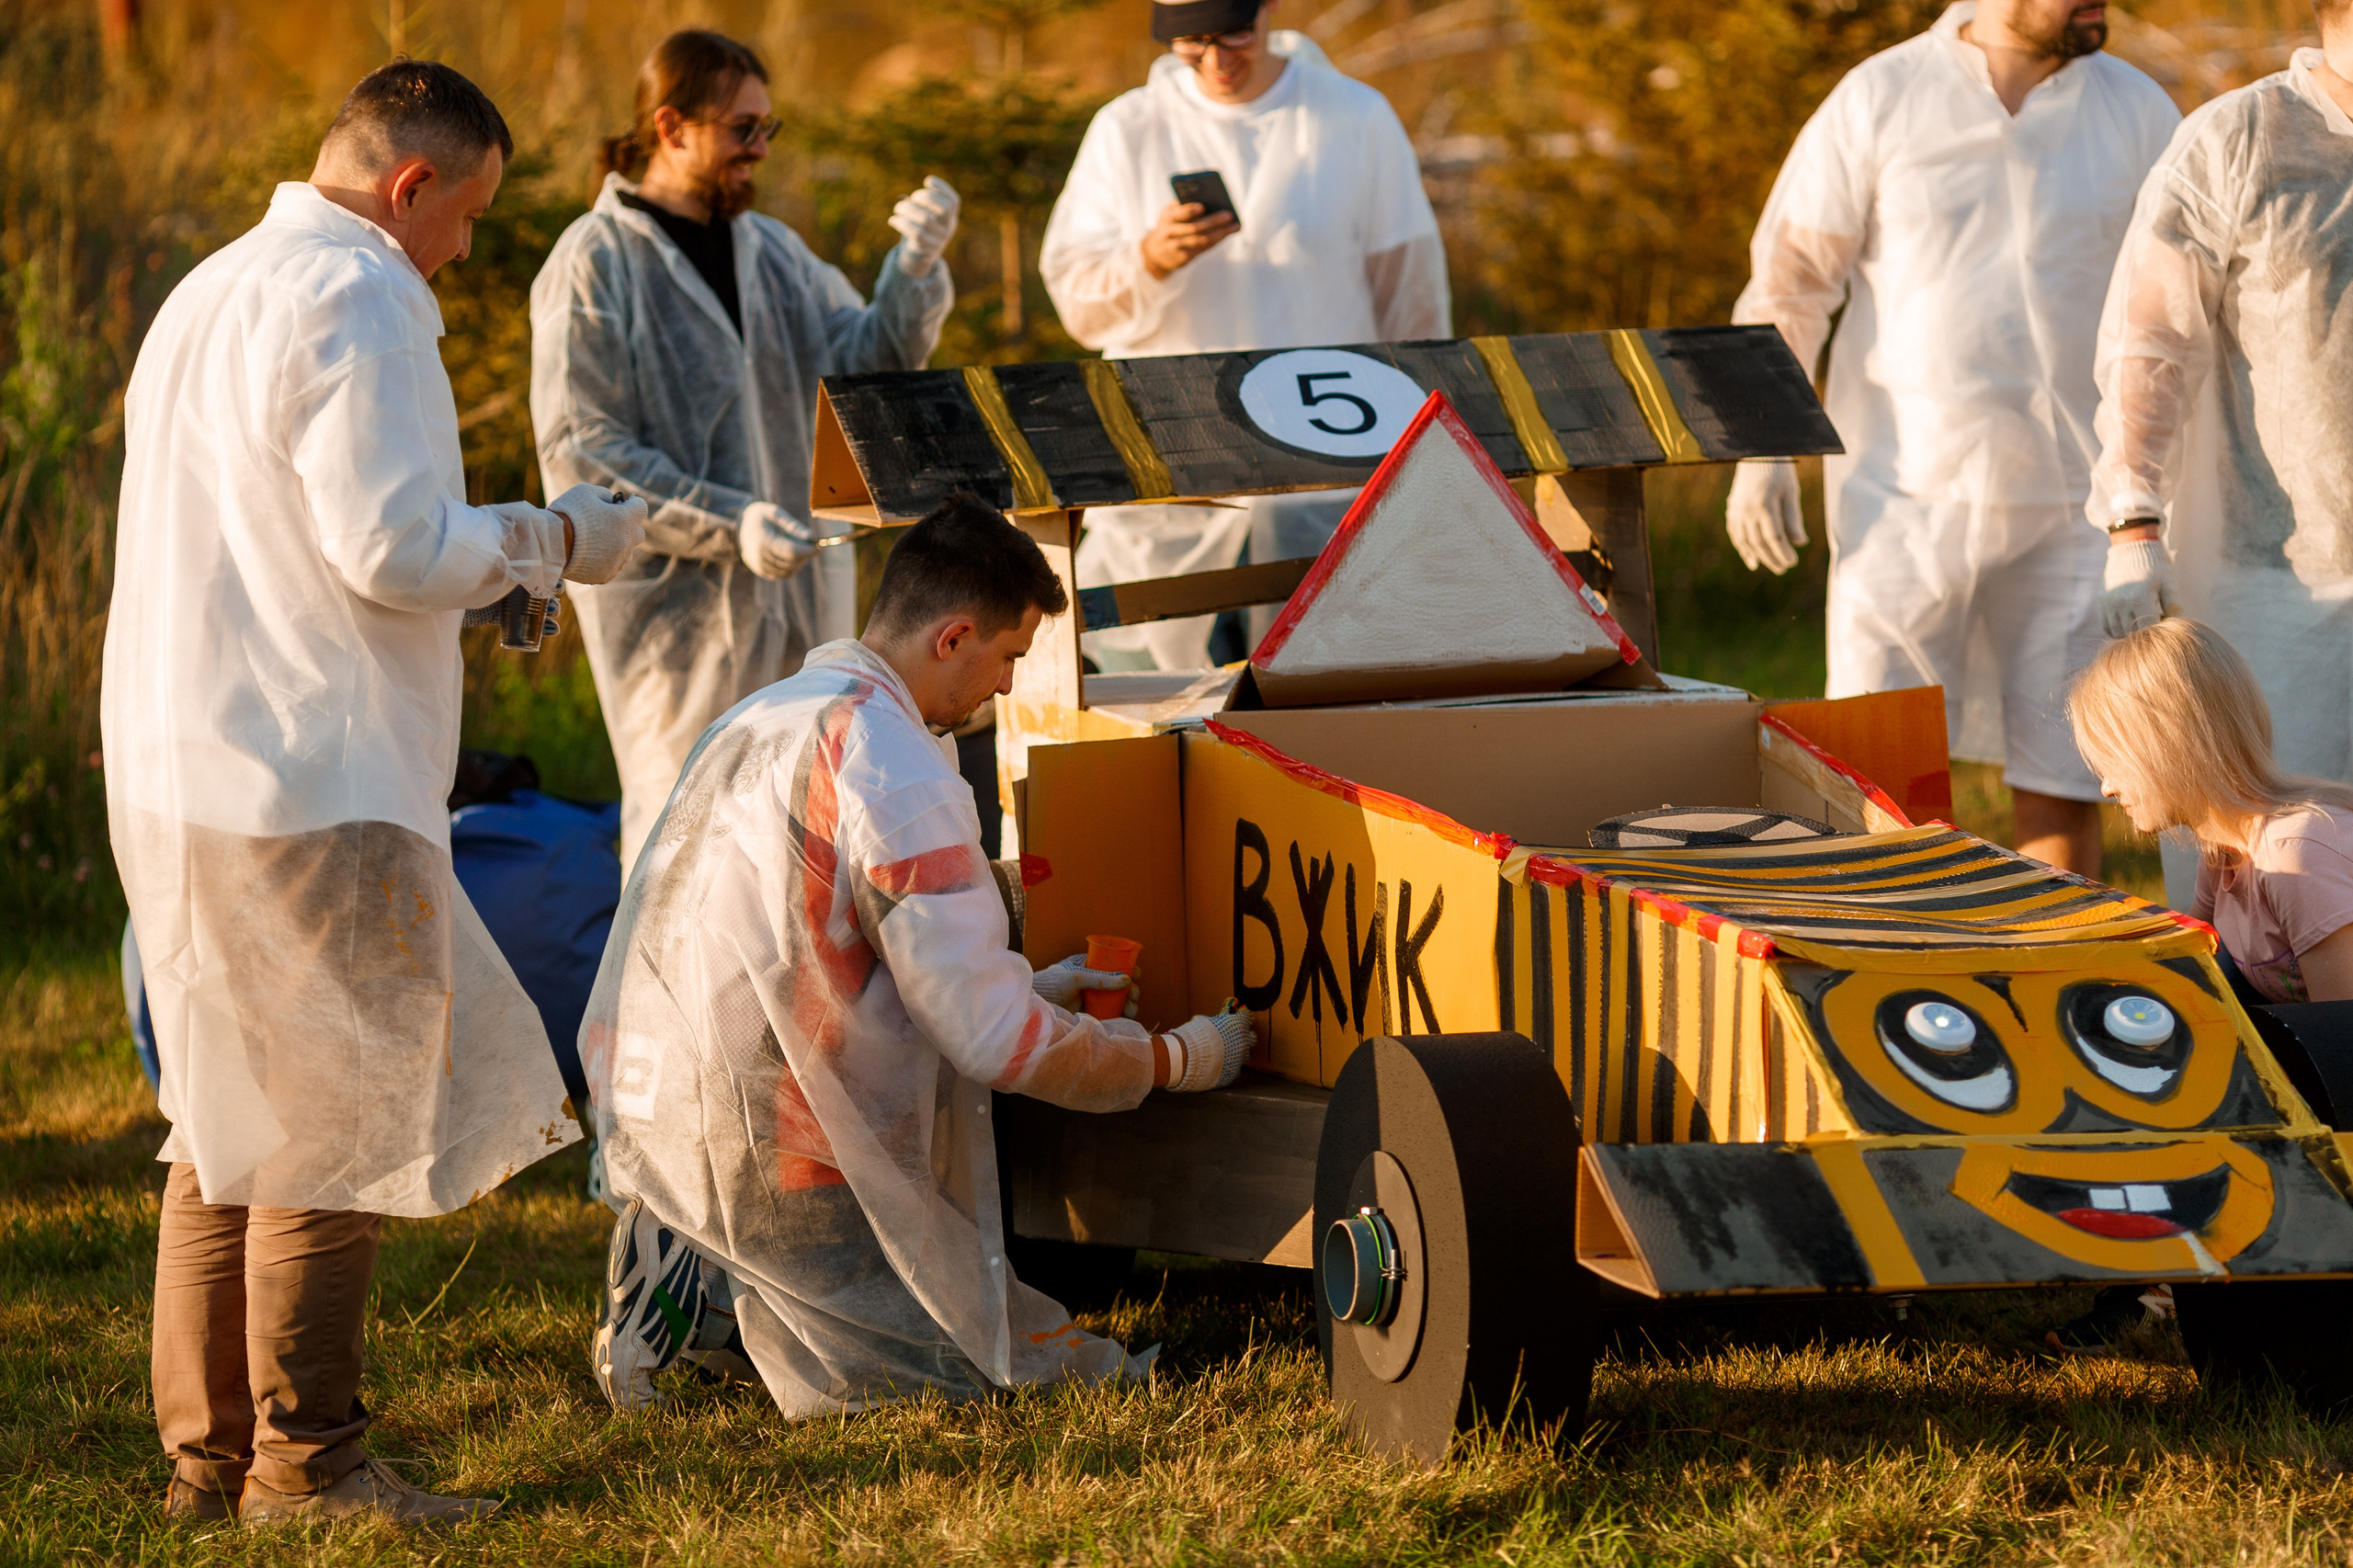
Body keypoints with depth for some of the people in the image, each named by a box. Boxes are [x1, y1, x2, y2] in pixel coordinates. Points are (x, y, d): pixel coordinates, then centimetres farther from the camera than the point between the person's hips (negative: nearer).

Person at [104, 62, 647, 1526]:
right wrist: (553, 541, -3)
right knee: (329, 1129, -3)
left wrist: (487, 570, 23)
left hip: (186, 774, 10)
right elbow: (395, 547, -19)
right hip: (310, 784, -10)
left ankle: (212, 1450, 18)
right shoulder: (356, 304, -12)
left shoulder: (212, 293, 19)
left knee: (231, 1123, 15)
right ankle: (305, 1462, 0)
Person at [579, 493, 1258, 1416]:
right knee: (1051, 1366, -3)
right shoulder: (896, 769, -16)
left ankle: (693, 1278, 4)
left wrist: (1026, 988, 28)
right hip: (776, 1160, -9)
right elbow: (995, 1039, -16)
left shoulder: (762, 717, 13)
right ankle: (723, 1300, -9)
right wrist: (1177, 1060, 0)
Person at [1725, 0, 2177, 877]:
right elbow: (1790, 278, 2)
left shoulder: (2138, 114, 4)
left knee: (2064, 776, 1)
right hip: (1907, 495, -1)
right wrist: (1761, 451, -4)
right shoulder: (1880, 100, -1)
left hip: (2071, 502, 1)